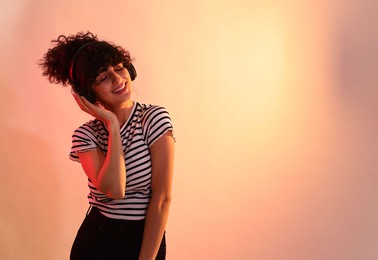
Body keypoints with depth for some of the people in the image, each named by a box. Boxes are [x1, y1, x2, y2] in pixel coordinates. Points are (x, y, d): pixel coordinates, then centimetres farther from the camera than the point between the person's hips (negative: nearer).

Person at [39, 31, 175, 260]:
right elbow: (114, 190, -23)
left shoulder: (155, 118, -12)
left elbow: (162, 198, -14)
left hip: (146, 240, -1)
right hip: (95, 240, 2)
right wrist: (113, 126, -18)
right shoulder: (85, 135, -5)